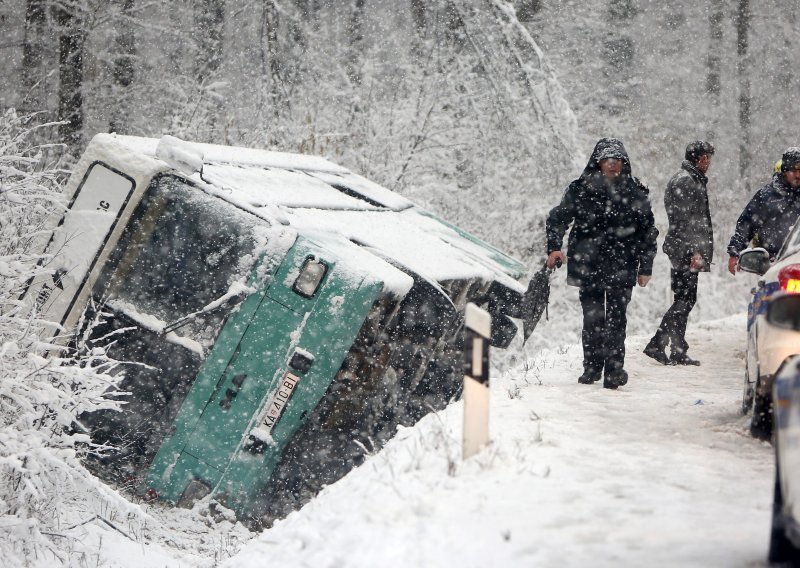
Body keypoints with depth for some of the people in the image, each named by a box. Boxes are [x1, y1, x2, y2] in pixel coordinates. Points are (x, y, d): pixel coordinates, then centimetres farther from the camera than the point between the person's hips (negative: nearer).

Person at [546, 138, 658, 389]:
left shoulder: (635, 193, 4)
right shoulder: (581, 190, 1)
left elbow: (648, 232, 10)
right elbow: (557, 218, 7)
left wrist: (645, 267, 8)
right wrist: (554, 247, -9)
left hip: (622, 267, 0)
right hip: (587, 265, 1)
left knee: (616, 319, -7)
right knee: (592, 319, 5)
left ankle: (614, 370, -4)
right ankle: (592, 367, 18)